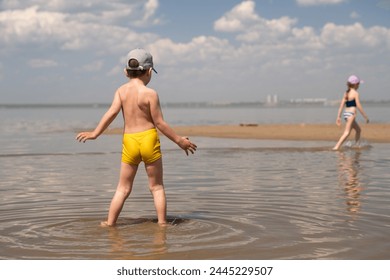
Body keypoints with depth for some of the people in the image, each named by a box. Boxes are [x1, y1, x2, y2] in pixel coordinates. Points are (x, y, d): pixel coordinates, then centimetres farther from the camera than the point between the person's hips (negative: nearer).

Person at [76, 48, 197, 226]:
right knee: (156, 187, 9)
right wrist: (179, 140, 0)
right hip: (149, 139, -3)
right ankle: (162, 223, 8)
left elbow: (111, 113, -9)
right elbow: (160, 123, -8)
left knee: (123, 188, 12)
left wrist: (95, 133, -3)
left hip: (129, 141, 3)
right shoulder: (150, 93, -8)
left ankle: (109, 224, 10)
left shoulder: (121, 90, 1)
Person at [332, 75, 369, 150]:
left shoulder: (346, 93, 12)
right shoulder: (355, 93, -8)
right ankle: (337, 147, -23)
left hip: (346, 113, 9)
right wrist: (365, 117, -6)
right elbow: (358, 106, -11)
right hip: (351, 114, -9)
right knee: (347, 132, -12)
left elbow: (341, 105, 8)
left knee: (358, 130, 22)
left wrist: (339, 117, 9)